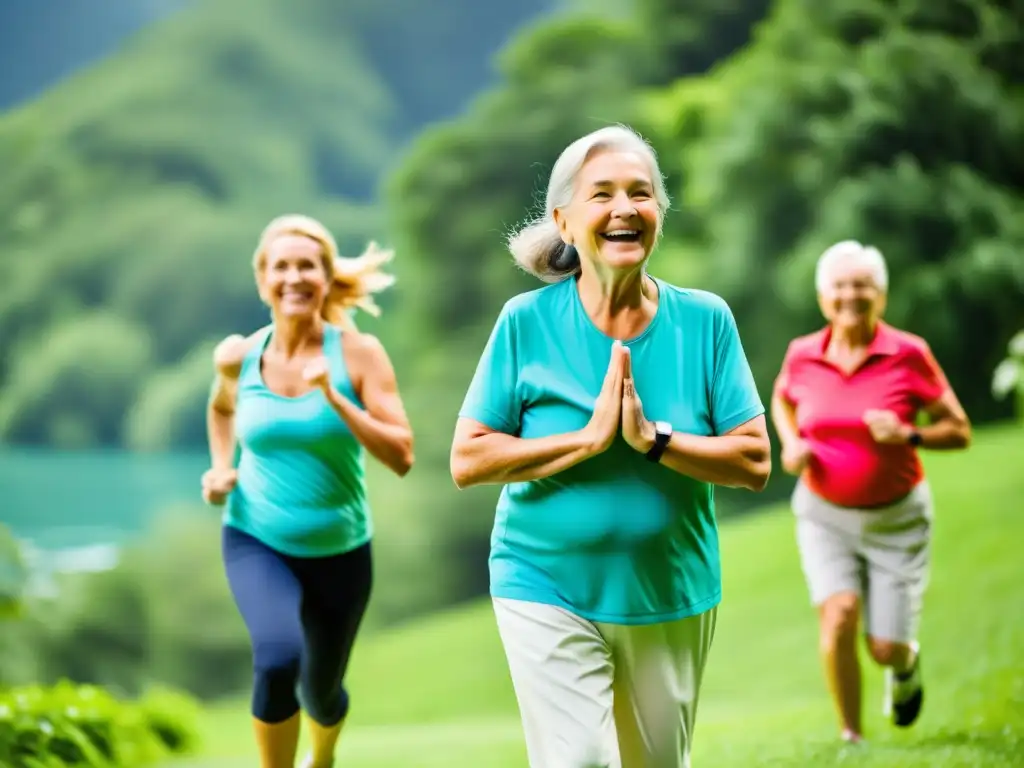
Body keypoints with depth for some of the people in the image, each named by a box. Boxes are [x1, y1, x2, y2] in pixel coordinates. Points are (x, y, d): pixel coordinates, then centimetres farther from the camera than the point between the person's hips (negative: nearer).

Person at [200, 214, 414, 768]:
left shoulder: (358, 354, -13)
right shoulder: (239, 356, -5)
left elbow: (401, 457, -18)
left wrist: (334, 398, -28)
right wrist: (221, 468, 3)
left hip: (339, 551, 0)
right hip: (257, 542, 0)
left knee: (321, 689, 18)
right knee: (278, 658, -30)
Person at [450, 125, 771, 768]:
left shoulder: (705, 320, -3)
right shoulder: (527, 322, -6)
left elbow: (754, 462, -6)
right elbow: (468, 461, -8)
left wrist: (653, 439, -21)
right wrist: (586, 438, -19)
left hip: (672, 598, 2)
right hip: (547, 593, -2)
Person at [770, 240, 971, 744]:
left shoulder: (909, 354, -13)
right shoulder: (802, 356, -6)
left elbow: (959, 432, -7)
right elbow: (782, 399, 19)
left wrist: (908, 435, -25)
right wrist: (790, 444, -1)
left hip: (896, 517, -1)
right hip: (825, 514, 1)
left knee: (886, 649, -1)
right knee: (838, 616, -21)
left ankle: (907, 663, 39)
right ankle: (851, 737, -5)